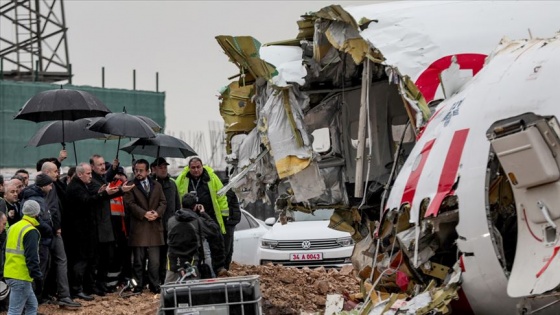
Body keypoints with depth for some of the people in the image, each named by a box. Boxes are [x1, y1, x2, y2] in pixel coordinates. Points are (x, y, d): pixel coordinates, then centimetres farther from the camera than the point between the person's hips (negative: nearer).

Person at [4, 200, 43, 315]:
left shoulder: (13, 228, 15)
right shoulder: (31, 231, -13)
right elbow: (32, 257, -19)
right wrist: (37, 275, -15)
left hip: (10, 274, 9)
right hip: (21, 277, -9)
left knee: (32, 306, 17)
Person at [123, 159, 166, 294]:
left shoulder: (157, 186, 15)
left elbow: (163, 202, 11)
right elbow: (130, 203, -6)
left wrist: (157, 213, -8)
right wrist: (144, 214, -15)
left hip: (154, 227, 2)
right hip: (138, 227, -2)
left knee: (154, 260, 1)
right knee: (138, 260, 3)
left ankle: (154, 285, 7)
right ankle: (138, 286, 9)